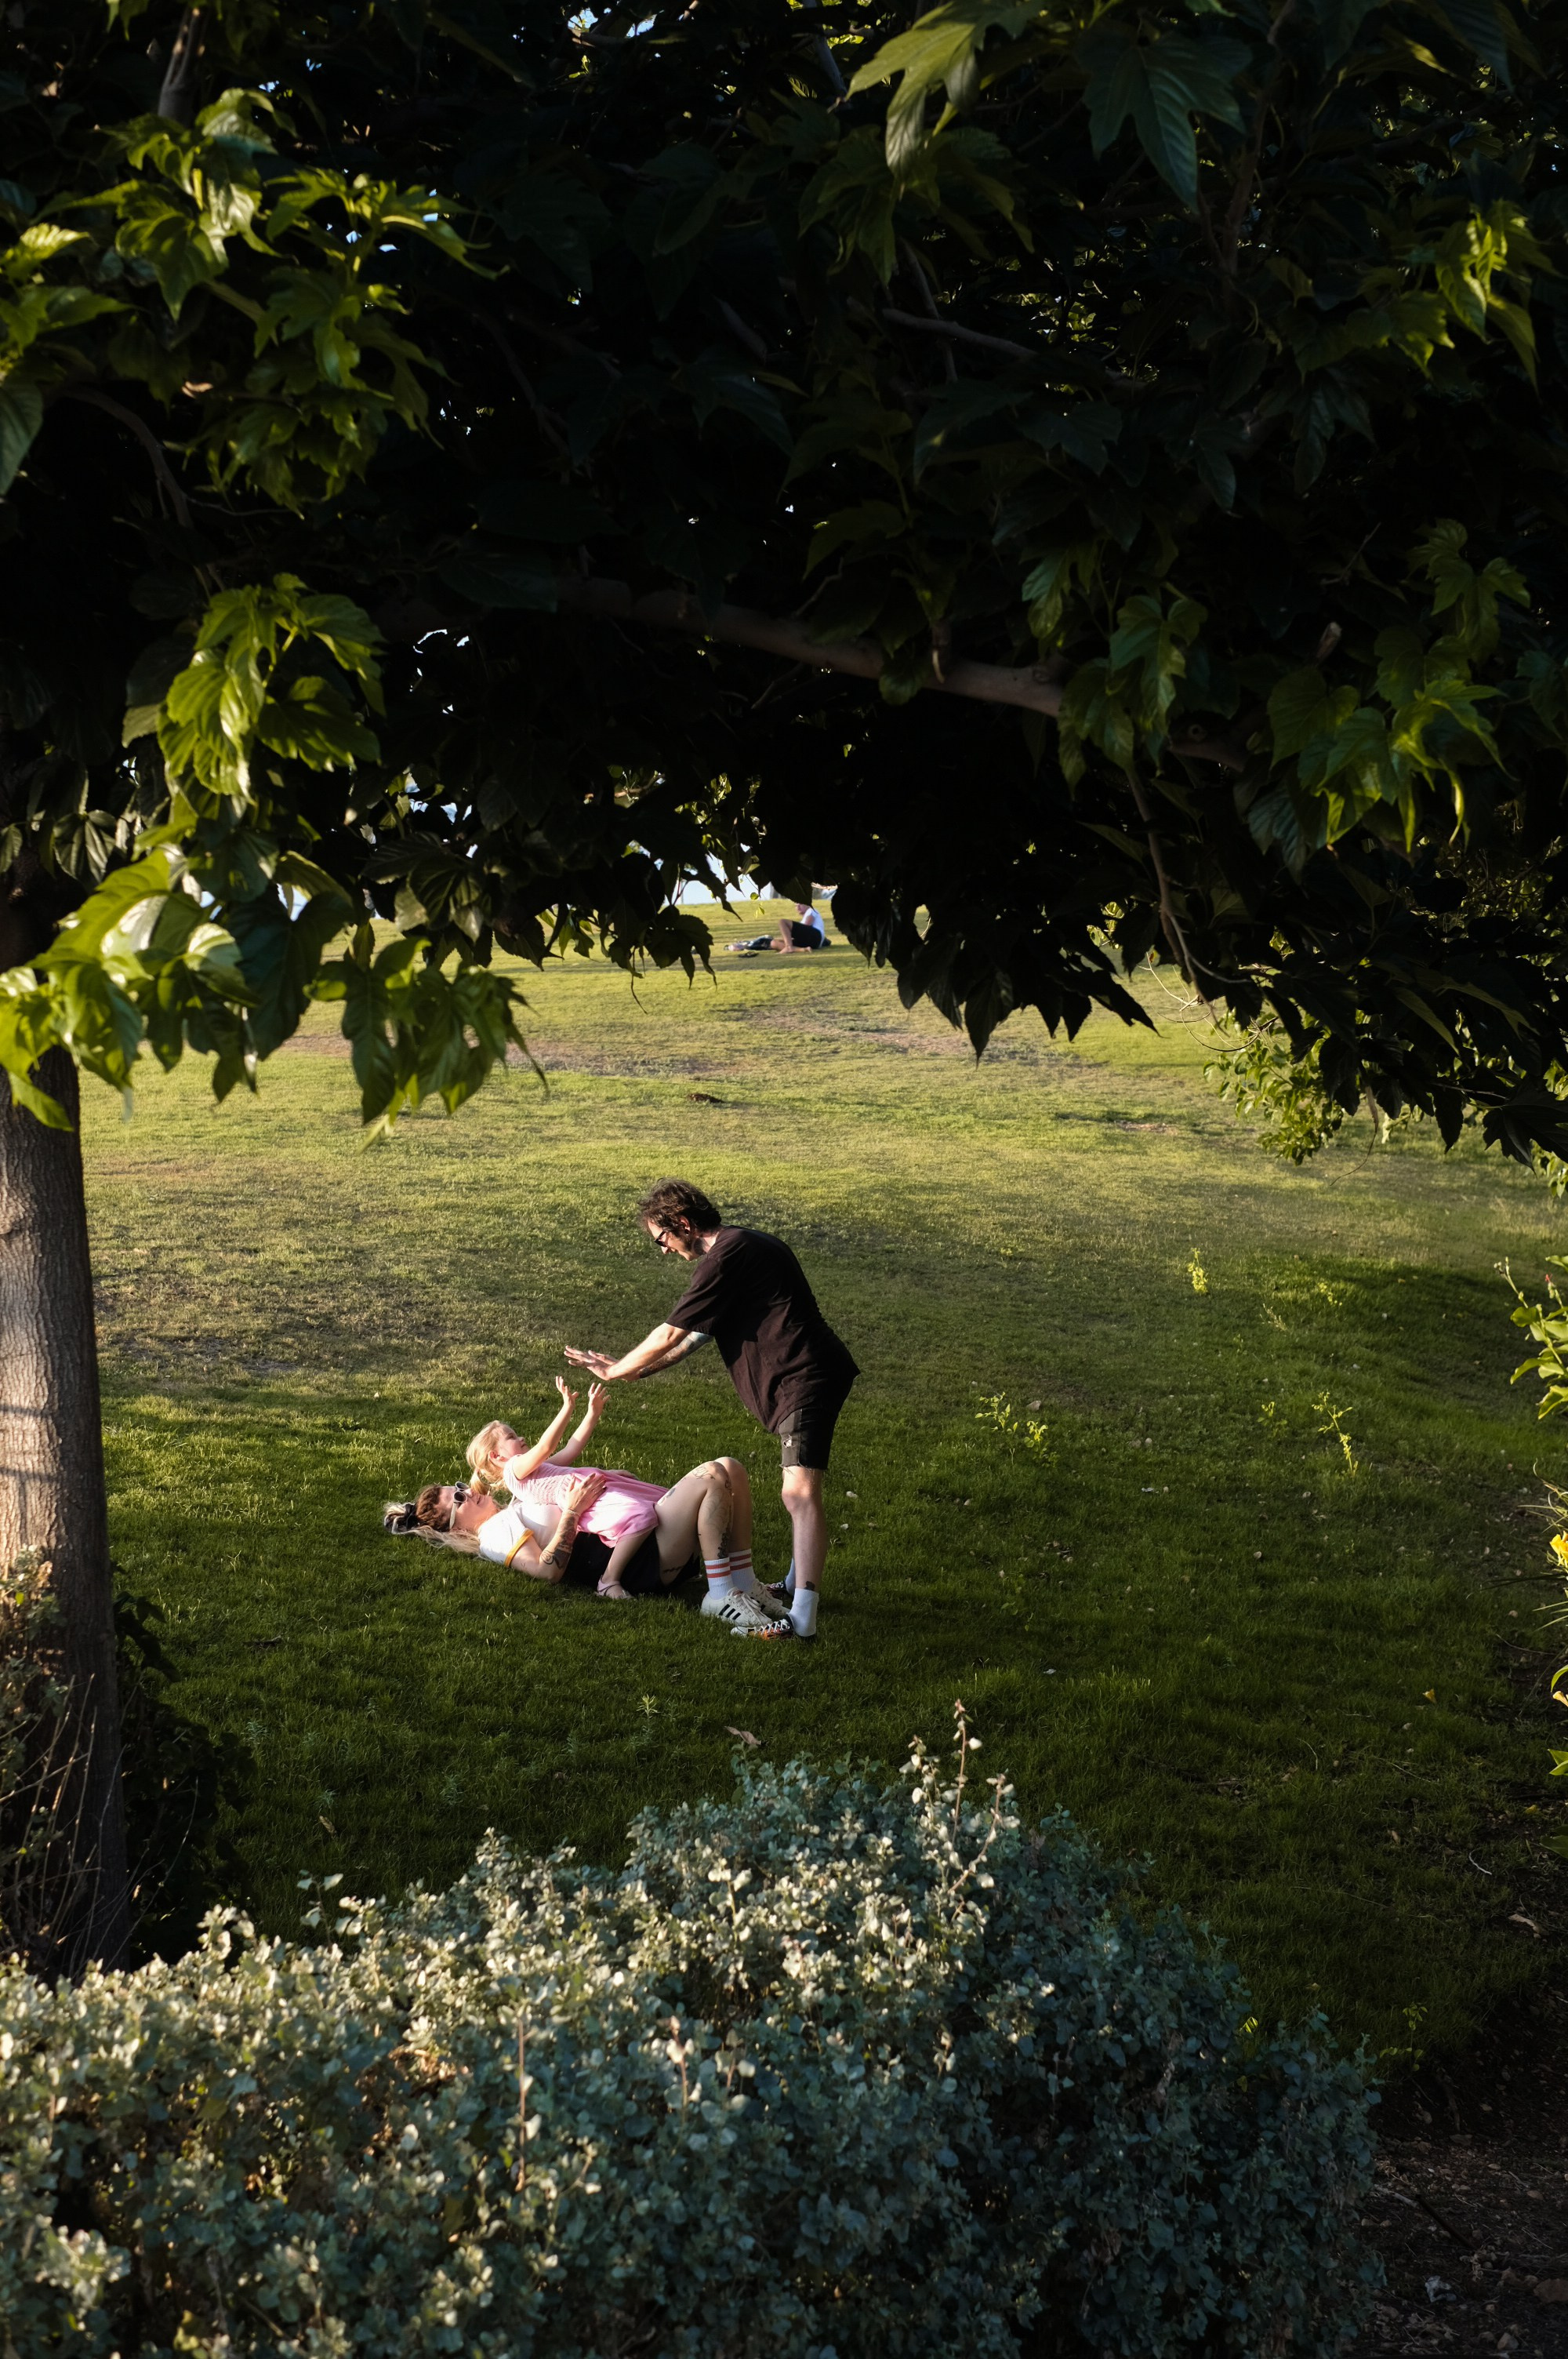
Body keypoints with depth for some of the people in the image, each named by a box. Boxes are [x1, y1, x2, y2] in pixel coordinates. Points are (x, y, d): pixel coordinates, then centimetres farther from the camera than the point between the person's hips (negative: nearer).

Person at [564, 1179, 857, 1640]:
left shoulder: (726, 1258, -13)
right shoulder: (744, 1247, 21)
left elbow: (670, 1335, -8)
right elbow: (693, 1337, 28)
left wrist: (616, 1372, 7)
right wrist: (629, 1369, 29)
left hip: (805, 1378, -11)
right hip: (803, 1379, 11)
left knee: (800, 1491, -22)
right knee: (798, 1488, 26)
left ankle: (803, 1616, -34)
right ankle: (798, 1586, 40)